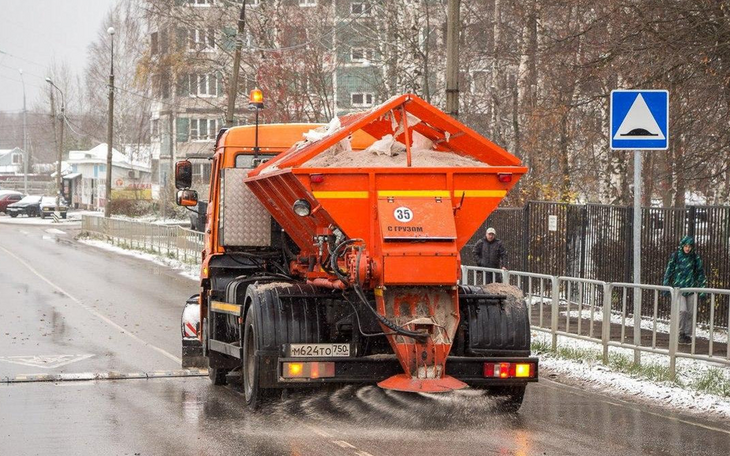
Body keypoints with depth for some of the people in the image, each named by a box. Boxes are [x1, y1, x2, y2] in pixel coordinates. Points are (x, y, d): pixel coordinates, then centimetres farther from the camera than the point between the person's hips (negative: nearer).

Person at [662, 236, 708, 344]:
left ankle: (687, 334, 16)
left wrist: (702, 288, 3)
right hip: (679, 287, -2)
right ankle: (680, 333, -2)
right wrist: (666, 286, 2)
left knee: (690, 313, 3)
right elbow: (669, 271, 4)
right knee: (682, 310, -15)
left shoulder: (695, 257, 2)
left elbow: (701, 273, 7)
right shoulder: (675, 256, -2)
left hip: (691, 288, 2)